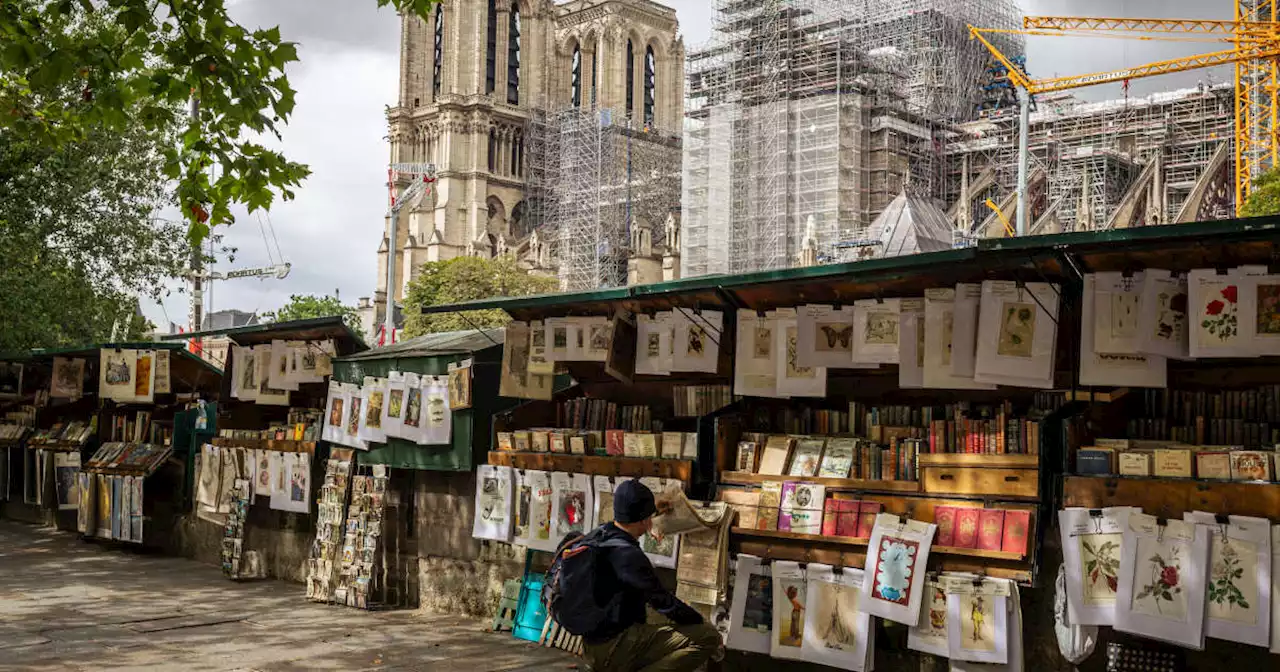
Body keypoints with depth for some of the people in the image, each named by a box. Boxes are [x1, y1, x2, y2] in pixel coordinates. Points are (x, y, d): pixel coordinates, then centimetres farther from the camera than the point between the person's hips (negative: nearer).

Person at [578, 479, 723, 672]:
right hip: (613, 650, -9)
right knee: (708, 636, -15)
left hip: (593, 646, 9)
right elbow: (666, 604, -15)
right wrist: (704, 626, -2)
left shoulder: (597, 536, 5)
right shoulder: (628, 555, -20)